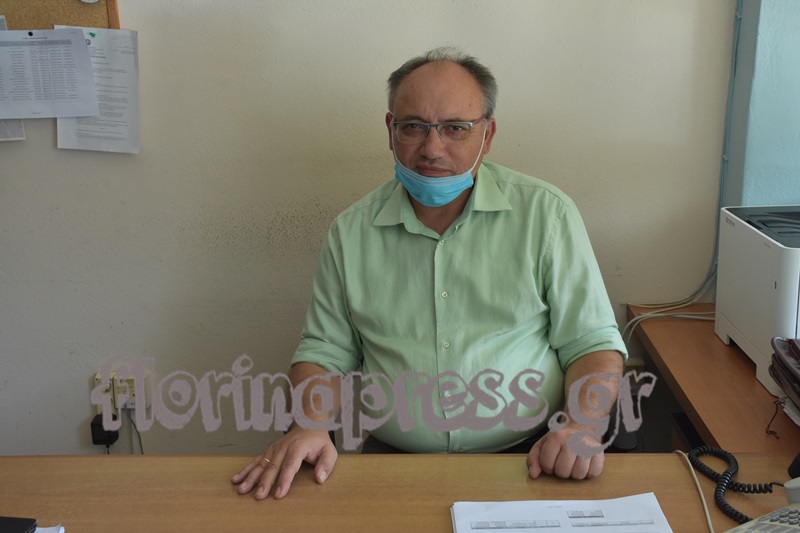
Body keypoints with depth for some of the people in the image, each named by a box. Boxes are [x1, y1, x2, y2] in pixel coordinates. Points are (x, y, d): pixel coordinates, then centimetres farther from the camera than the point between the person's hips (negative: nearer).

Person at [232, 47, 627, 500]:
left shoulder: (546, 213, -3)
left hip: (526, 459, 1)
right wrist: (311, 426, -11)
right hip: (392, 459, 0)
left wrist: (582, 427, -19)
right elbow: (325, 350, 9)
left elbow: (593, 341, -1)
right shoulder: (351, 232, 3)